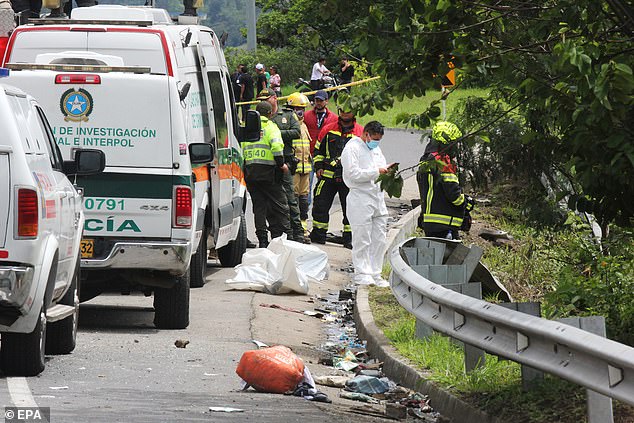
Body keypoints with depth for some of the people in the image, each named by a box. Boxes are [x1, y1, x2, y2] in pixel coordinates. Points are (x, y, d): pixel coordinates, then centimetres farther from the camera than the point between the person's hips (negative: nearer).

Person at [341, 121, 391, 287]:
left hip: (378, 197, 8)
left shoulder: (375, 149, 19)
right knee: (362, 240, -5)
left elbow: (381, 167, 28)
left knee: (379, 240, 7)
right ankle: (362, 274, 1)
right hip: (361, 199, -8)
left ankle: (375, 274, 13)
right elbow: (354, 174, -16)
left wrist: (387, 170, 4)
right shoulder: (352, 148, -7)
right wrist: (377, 172, -15)